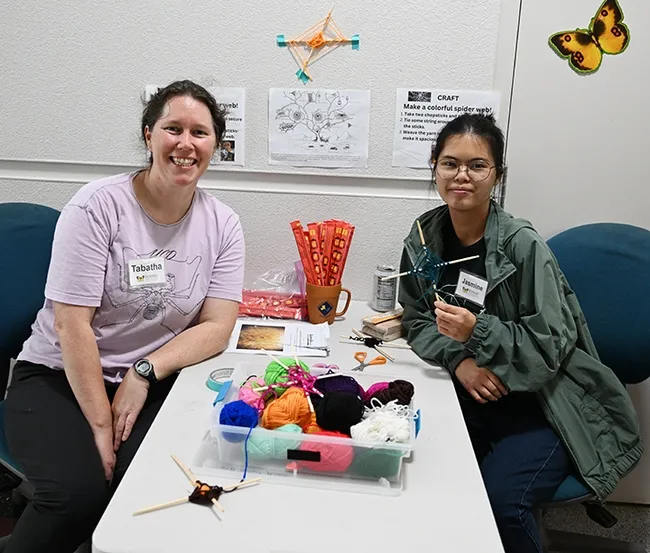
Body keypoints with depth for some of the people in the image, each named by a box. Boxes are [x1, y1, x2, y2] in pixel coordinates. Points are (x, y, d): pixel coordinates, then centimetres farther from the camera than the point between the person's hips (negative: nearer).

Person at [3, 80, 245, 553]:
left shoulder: (223, 225, -1)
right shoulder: (98, 206, -12)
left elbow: (217, 328, -4)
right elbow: (71, 324, -15)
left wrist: (144, 373, -17)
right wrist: (100, 425, -17)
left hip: (154, 382, 3)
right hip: (60, 376, -2)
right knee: (79, 491, -26)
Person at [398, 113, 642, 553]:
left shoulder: (523, 245, -18)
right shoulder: (425, 235, -2)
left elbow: (549, 346, -16)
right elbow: (417, 321, 2)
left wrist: (477, 332, -31)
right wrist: (457, 358, -17)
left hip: (545, 401, -4)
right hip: (474, 395, 4)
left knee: (499, 497, -23)